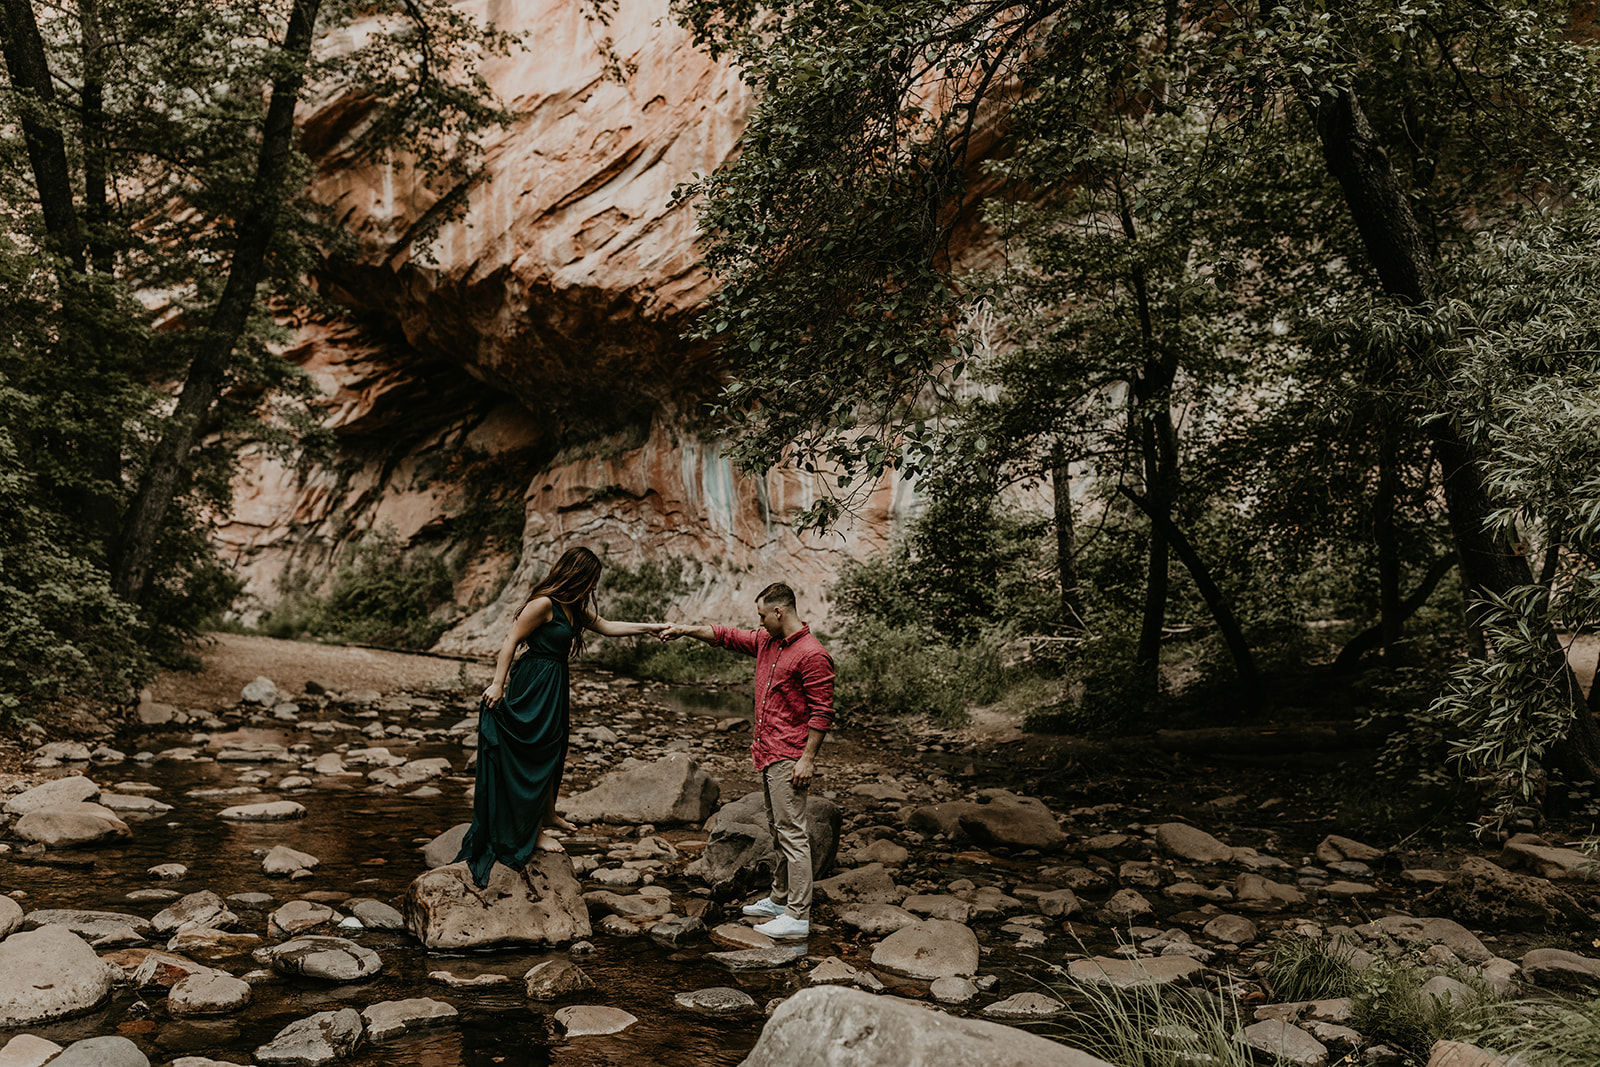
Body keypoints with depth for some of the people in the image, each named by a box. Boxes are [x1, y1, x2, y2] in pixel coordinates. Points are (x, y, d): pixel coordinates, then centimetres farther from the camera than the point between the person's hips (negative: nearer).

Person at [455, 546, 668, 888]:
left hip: (554, 684, 9)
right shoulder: (544, 604, -19)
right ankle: (534, 831, 9)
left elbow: (605, 626, 20)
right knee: (536, 756, -1)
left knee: (554, 753, 20)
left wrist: (648, 627, 18)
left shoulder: (574, 607, 9)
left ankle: (548, 813, 37)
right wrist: (498, 684, -19)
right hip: (533, 684, -9)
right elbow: (511, 641, -17)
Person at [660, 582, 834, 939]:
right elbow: (727, 636, 24)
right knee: (779, 830, 17)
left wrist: (807, 758, -20)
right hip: (768, 755, 9)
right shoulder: (766, 642, 11)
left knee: (792, 834, -7)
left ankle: (799, 917, -3)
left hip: (789, 759, -9)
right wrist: (685, 630, 21)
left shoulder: (812, 655, -17)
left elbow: (822, 712, -18)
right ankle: (780, 899, 28)